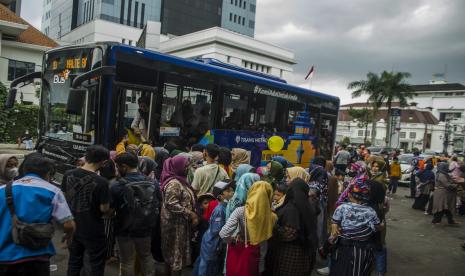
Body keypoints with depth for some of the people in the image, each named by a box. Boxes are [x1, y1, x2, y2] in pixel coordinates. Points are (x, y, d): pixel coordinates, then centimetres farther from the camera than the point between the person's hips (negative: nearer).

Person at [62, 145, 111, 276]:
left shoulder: (68, 175, -7)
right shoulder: (101, 182, -23)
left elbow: (64, 198, 7)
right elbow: (104, 209, -16)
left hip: (73, 228, 6)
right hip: (93, 231, -5)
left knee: (74, 262, 22)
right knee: (96, 265, 12)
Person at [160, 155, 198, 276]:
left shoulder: (180, 180, 9)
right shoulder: (173, 183, -21)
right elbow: (172, 205, -27)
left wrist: (192, 214, 8)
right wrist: (190, 214, -22)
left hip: (179, 222, 9)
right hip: (175, 223, -9)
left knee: (171, 251, 18)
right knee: (177, 251, 1)